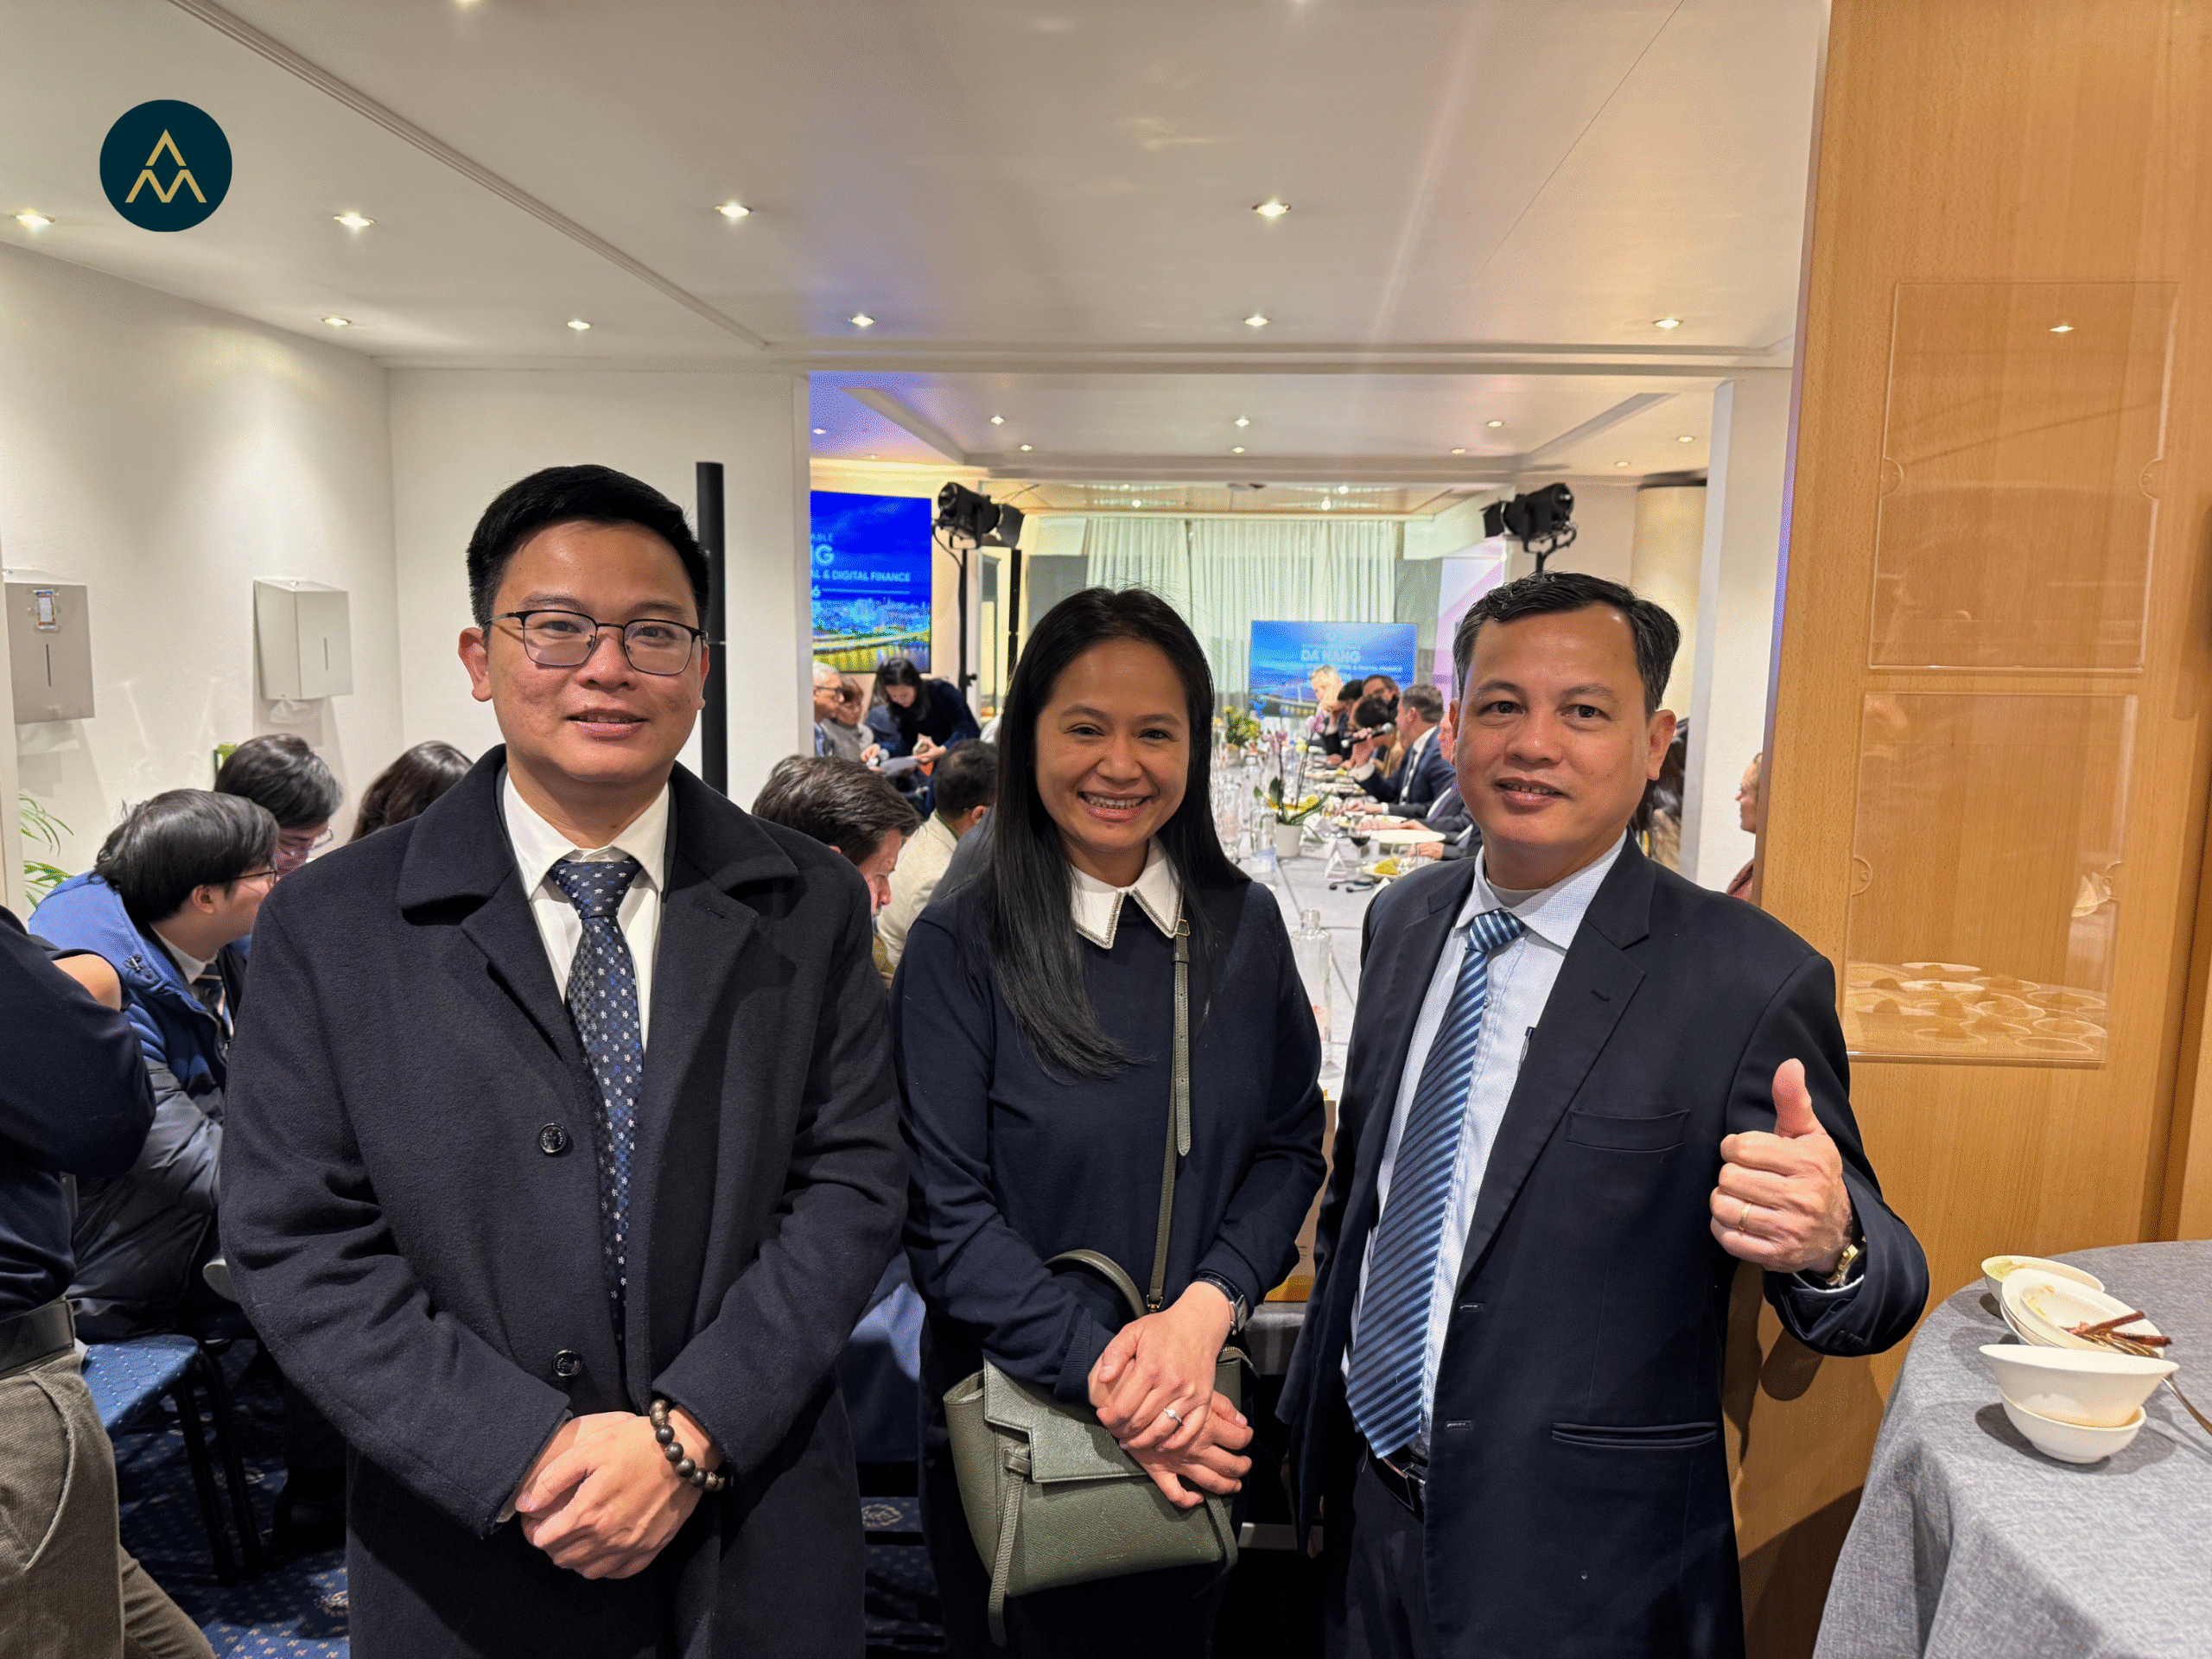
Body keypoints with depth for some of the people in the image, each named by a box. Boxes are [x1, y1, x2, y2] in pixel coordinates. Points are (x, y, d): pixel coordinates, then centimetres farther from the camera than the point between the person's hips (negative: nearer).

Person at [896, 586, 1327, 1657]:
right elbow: (945, 1209, -15)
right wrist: (1099, 1373, -22)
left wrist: (1207, 1309, -15)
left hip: (1196, 1433, 3)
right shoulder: (959, 946, -13)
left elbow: (1290, 1144, 0)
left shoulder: (1244, 927, -3)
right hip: (1011, 1418, -3)